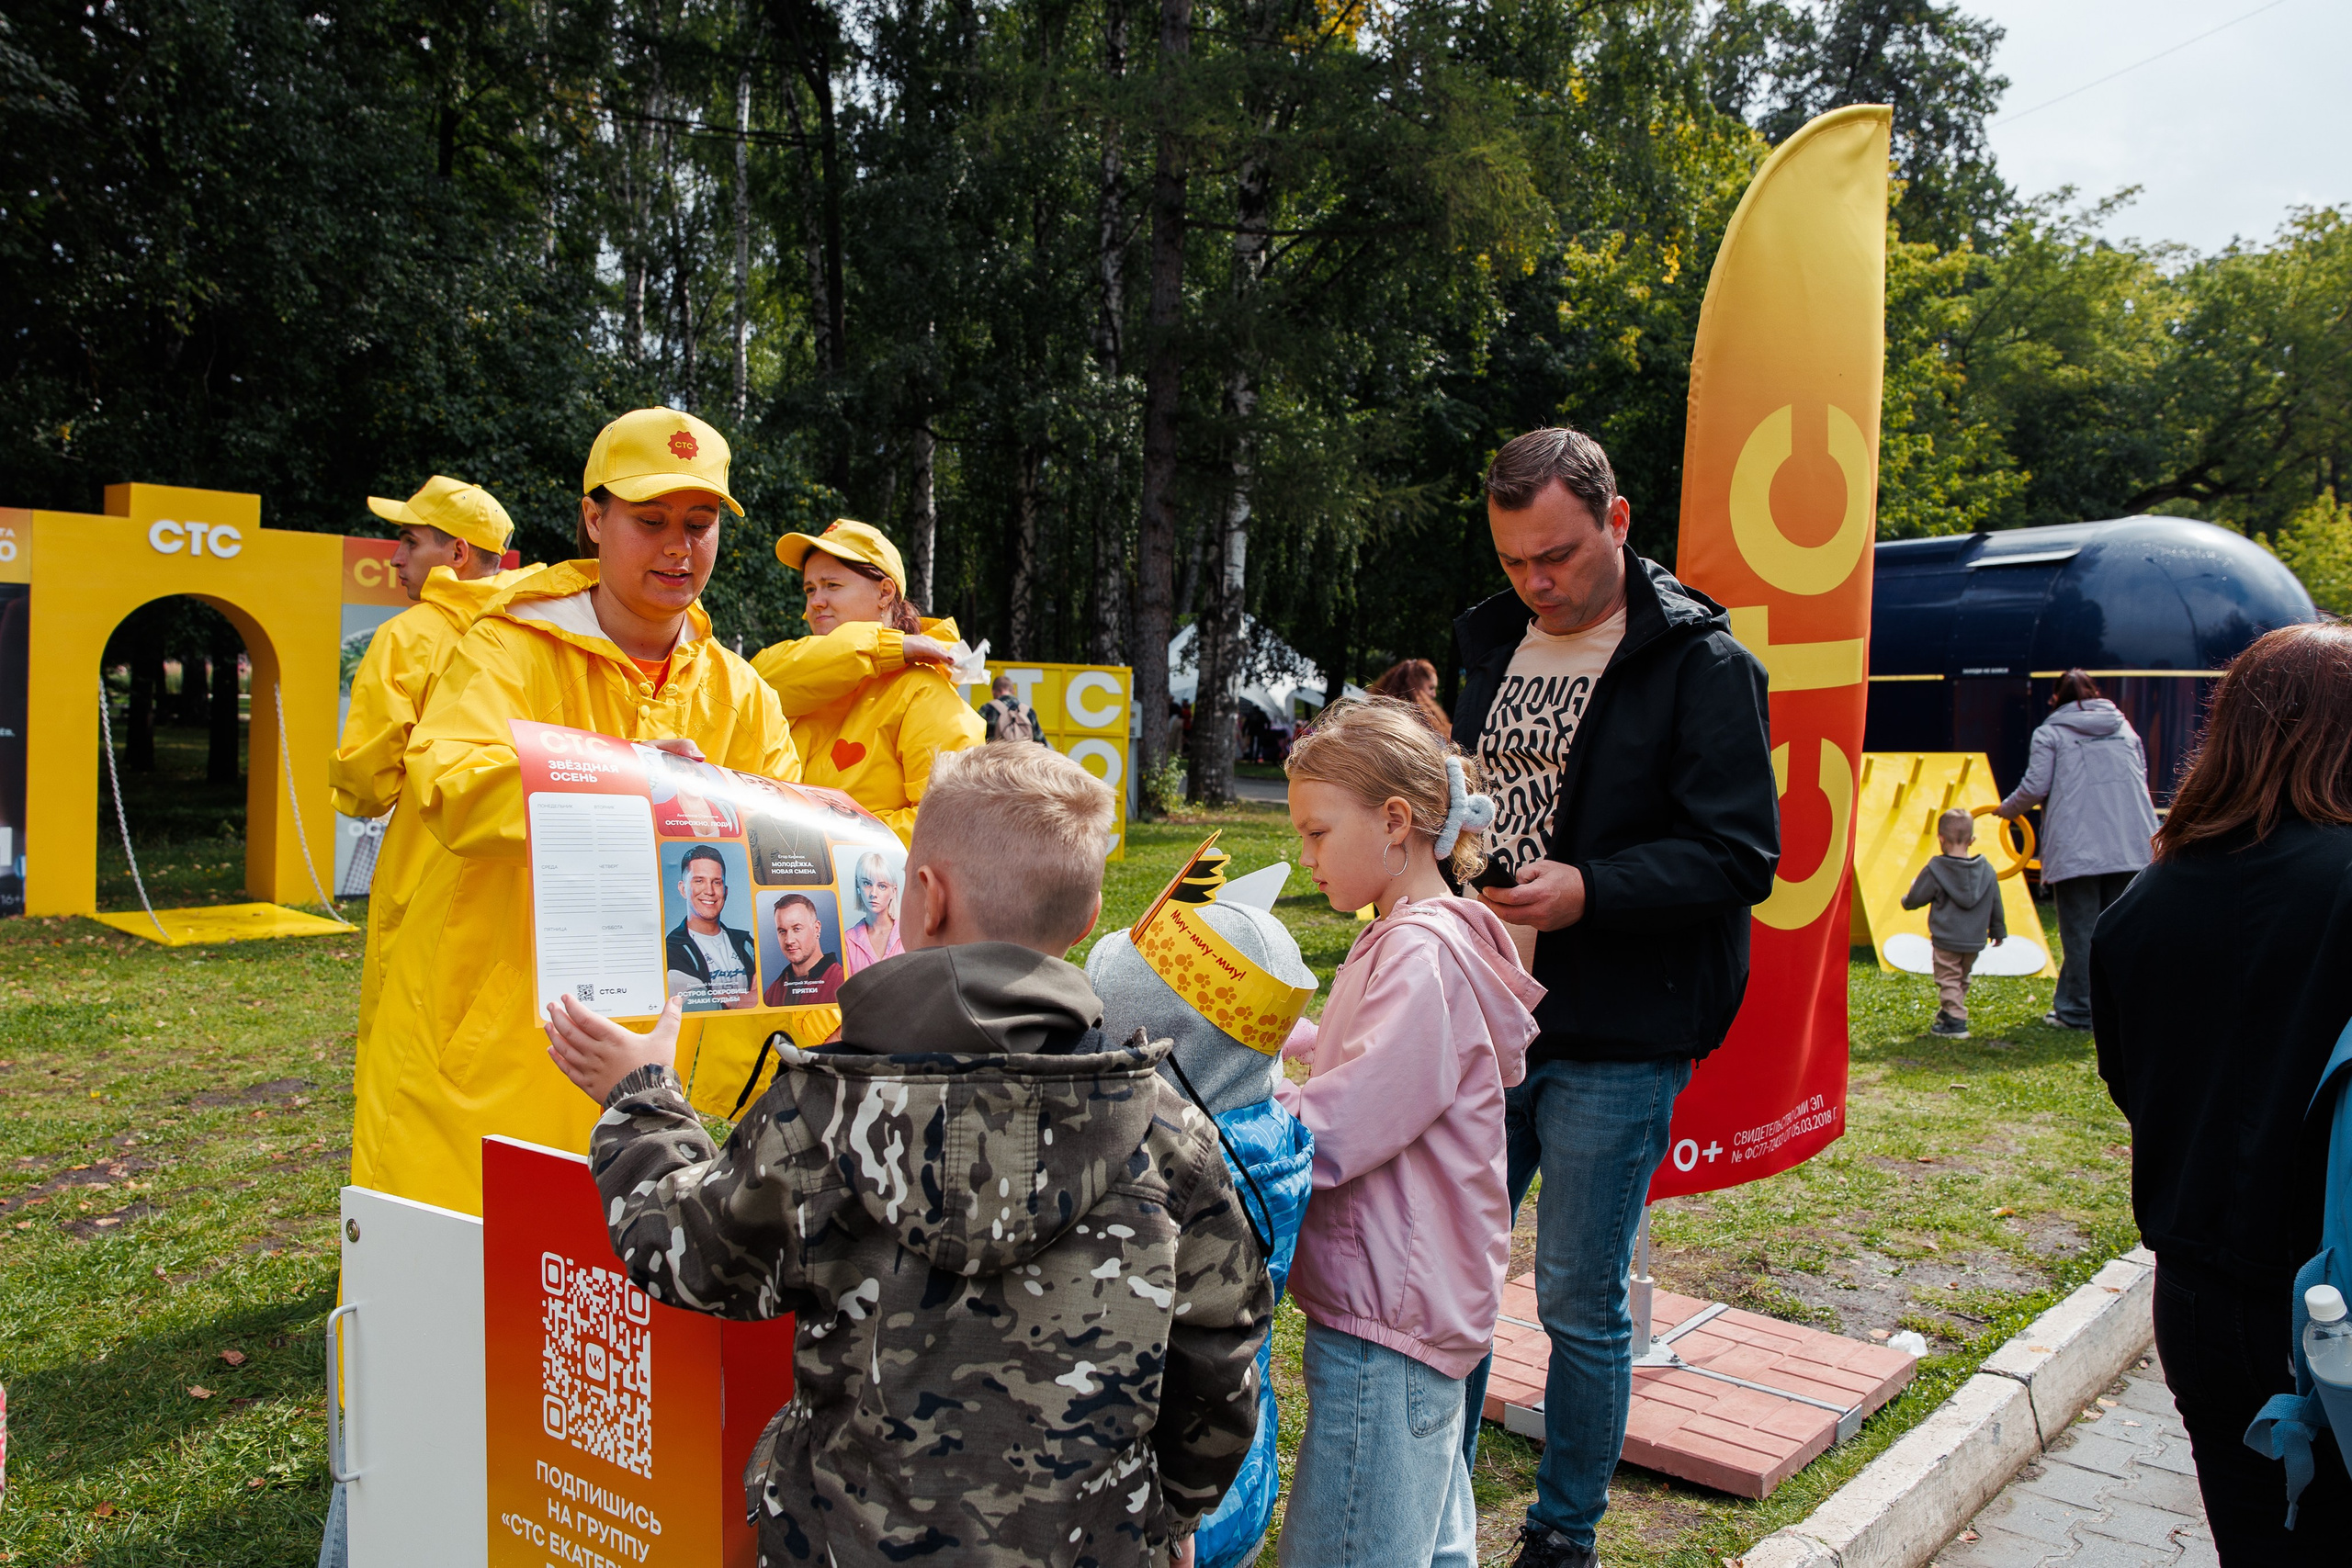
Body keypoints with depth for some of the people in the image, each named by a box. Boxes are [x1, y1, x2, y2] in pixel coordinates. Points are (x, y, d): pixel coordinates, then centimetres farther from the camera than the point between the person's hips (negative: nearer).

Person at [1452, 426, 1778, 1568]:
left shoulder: (1702, 661, -9)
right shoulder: (1494, 642, 11)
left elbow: (1739, 855, -14)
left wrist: (1588, 889, -25)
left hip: (1614, 1045, -6)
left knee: (1579, 1305, 6)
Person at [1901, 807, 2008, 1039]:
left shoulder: (1935, 870, -15)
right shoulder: (1987, 870, 0)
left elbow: (1916, 899, -7)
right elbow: (1996, 906, 9)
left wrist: (1906, 900, 16)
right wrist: (1998, 932, 21)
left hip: (1946, 940, -5)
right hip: (1975, 941, 5)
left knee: (1948, 980, 2)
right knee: (1962, 979, 22)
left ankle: (1956, 1021, -6)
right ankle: (1949, 1011, 35)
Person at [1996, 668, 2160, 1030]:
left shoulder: (2050, 732, 1)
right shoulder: (2124, 727, 17)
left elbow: (2035, 787, -6)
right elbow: (2140, 781, 20)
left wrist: (2007, 809, 11)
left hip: (2076, 848, -4)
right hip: (2130, 847, 5)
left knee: (2080, 932, 0)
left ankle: (2077, 1012, 4)